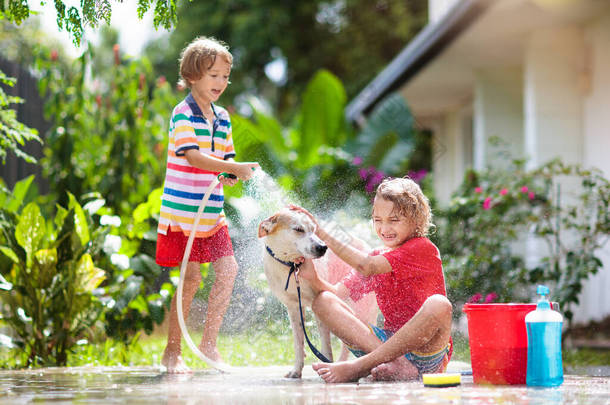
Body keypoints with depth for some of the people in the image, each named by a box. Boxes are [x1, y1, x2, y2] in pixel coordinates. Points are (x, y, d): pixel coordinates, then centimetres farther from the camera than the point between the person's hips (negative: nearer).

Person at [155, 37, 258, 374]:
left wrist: (230, 176, -8)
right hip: (181, 211, -7)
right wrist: (235, 168, -29)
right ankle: (172, 352, 5)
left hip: (212, 213, 7)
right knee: (191, 277, -7)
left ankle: (208, 343, 14)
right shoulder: (183, 114, -11)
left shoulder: (222, 118, 12)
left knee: (228, 270, 1)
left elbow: (227, 156, 15)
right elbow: (193, 157, -22)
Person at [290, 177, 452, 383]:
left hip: (425, 350, -5)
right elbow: (338, 292, 4)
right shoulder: (377, 258, 15)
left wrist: (321, 233, -19)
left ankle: (358, 366, -32)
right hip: (389, 342, 6)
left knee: (438, 304, -37)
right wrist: (313, 279, -17)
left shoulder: (423, 248, -6)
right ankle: (396, 364, -29)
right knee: (323, 301, -10)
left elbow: (366, 267, -19)